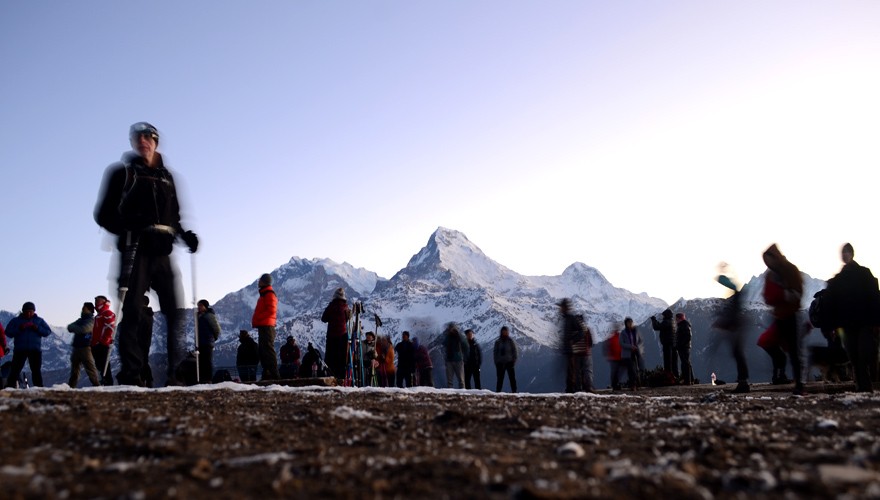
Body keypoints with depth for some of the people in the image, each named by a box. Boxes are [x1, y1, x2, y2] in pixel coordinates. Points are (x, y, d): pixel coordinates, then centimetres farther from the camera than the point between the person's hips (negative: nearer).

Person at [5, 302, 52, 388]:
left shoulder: (39, 320, 11)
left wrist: (37, 328, -12)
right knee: (15, 370, -5)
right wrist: (19, 329, -14)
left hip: (35, 350, 1)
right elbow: (8, 332, 1)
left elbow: (48, 332, 3)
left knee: (37, 370, 2)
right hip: (20, 350, 0)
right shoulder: (15, 320, 10)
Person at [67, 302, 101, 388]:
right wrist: (77, 328, -9)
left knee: (90, 368, -11)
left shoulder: (91, 320, -3)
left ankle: (97, 385, -11)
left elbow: (83, 329, -18)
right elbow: (69, 327, 10)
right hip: (76, 347, 8)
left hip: (85, 348, -8)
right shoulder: (80, 320, 21)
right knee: (74, 369, 12)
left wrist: (74, 328, -1)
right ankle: (71, 386, 17)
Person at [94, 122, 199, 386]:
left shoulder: (167, 177, 21)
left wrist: (185, 235, 5)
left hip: (162, 253, 4)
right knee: (132, 311, -8)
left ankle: (177, 372, 1)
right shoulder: (122, 173, 8)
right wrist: (128, 229, -17)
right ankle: (131, 374, -5)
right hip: (135, 250, -4)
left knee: (175, 311, -2)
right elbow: (103, 214, 2)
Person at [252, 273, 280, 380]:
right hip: (263, 326, 11)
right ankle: (267, 374, 15)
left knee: (268, 350, -12)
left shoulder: (269, 294, -10)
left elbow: (271, 310, -20)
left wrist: (257, 318, -15)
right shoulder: (264, 294, 22)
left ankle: (274, 374, -14)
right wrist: (256, 321, 15)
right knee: (263, 351, 12)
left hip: (266, 326, -11)